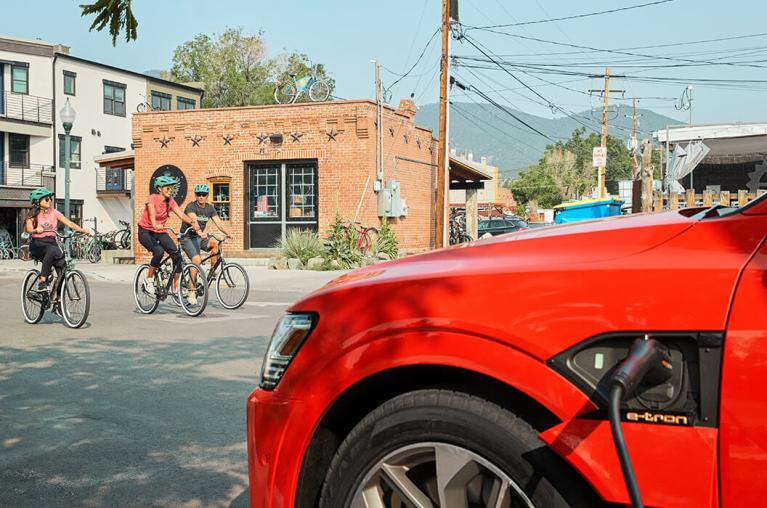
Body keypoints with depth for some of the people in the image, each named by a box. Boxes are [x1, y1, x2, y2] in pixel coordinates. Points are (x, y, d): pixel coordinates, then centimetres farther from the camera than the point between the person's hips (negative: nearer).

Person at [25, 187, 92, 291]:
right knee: (52, 250, -38)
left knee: (62, 266, -17)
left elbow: (69, 223, -2)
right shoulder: (33, 216, 2)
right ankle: (42, 281, -32)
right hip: (38, 244, -3)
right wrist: (36, 230, -39)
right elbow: (29, 229, -15)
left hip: (51, 242, 3)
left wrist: (83, 230, -18)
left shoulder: (54, 212, 8)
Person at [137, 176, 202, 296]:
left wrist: (193, 222, -34)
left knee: (177, 255, -14)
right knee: (159, 252, -32)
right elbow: (152, 213, -35)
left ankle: (176, 288, -6)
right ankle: (148, 280, -10)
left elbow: (181, 215, -14)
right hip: (145, 232, -5)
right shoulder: (152, 198, -16)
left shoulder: (170, 201, -1)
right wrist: (155, 225, -55)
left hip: (160, 232, 5)